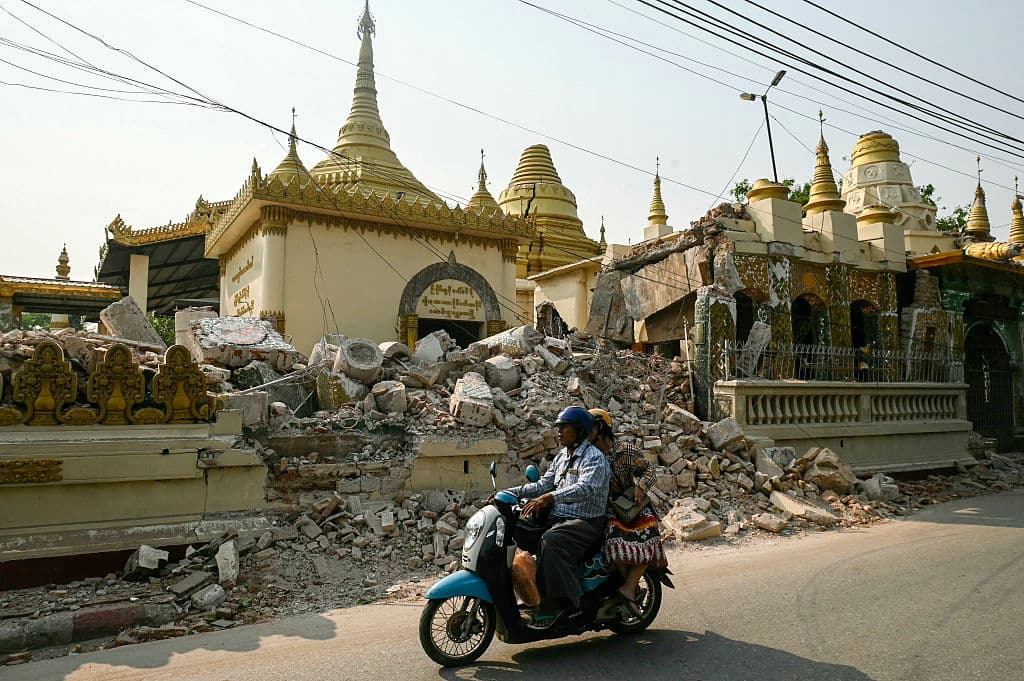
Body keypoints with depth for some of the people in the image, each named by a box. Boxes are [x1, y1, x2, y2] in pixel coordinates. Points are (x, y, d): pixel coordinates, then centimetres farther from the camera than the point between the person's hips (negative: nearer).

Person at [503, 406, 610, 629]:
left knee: (551, 541, -35)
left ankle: (560, 602, -28)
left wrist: (550, 497, -38)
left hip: (586, 521, -9)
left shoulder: (595, 457, -10)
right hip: (558, 518, 9)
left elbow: (586, 489, -27)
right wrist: (511, 492, 2)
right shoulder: (561, 457, 18)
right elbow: (542, 485, 15)